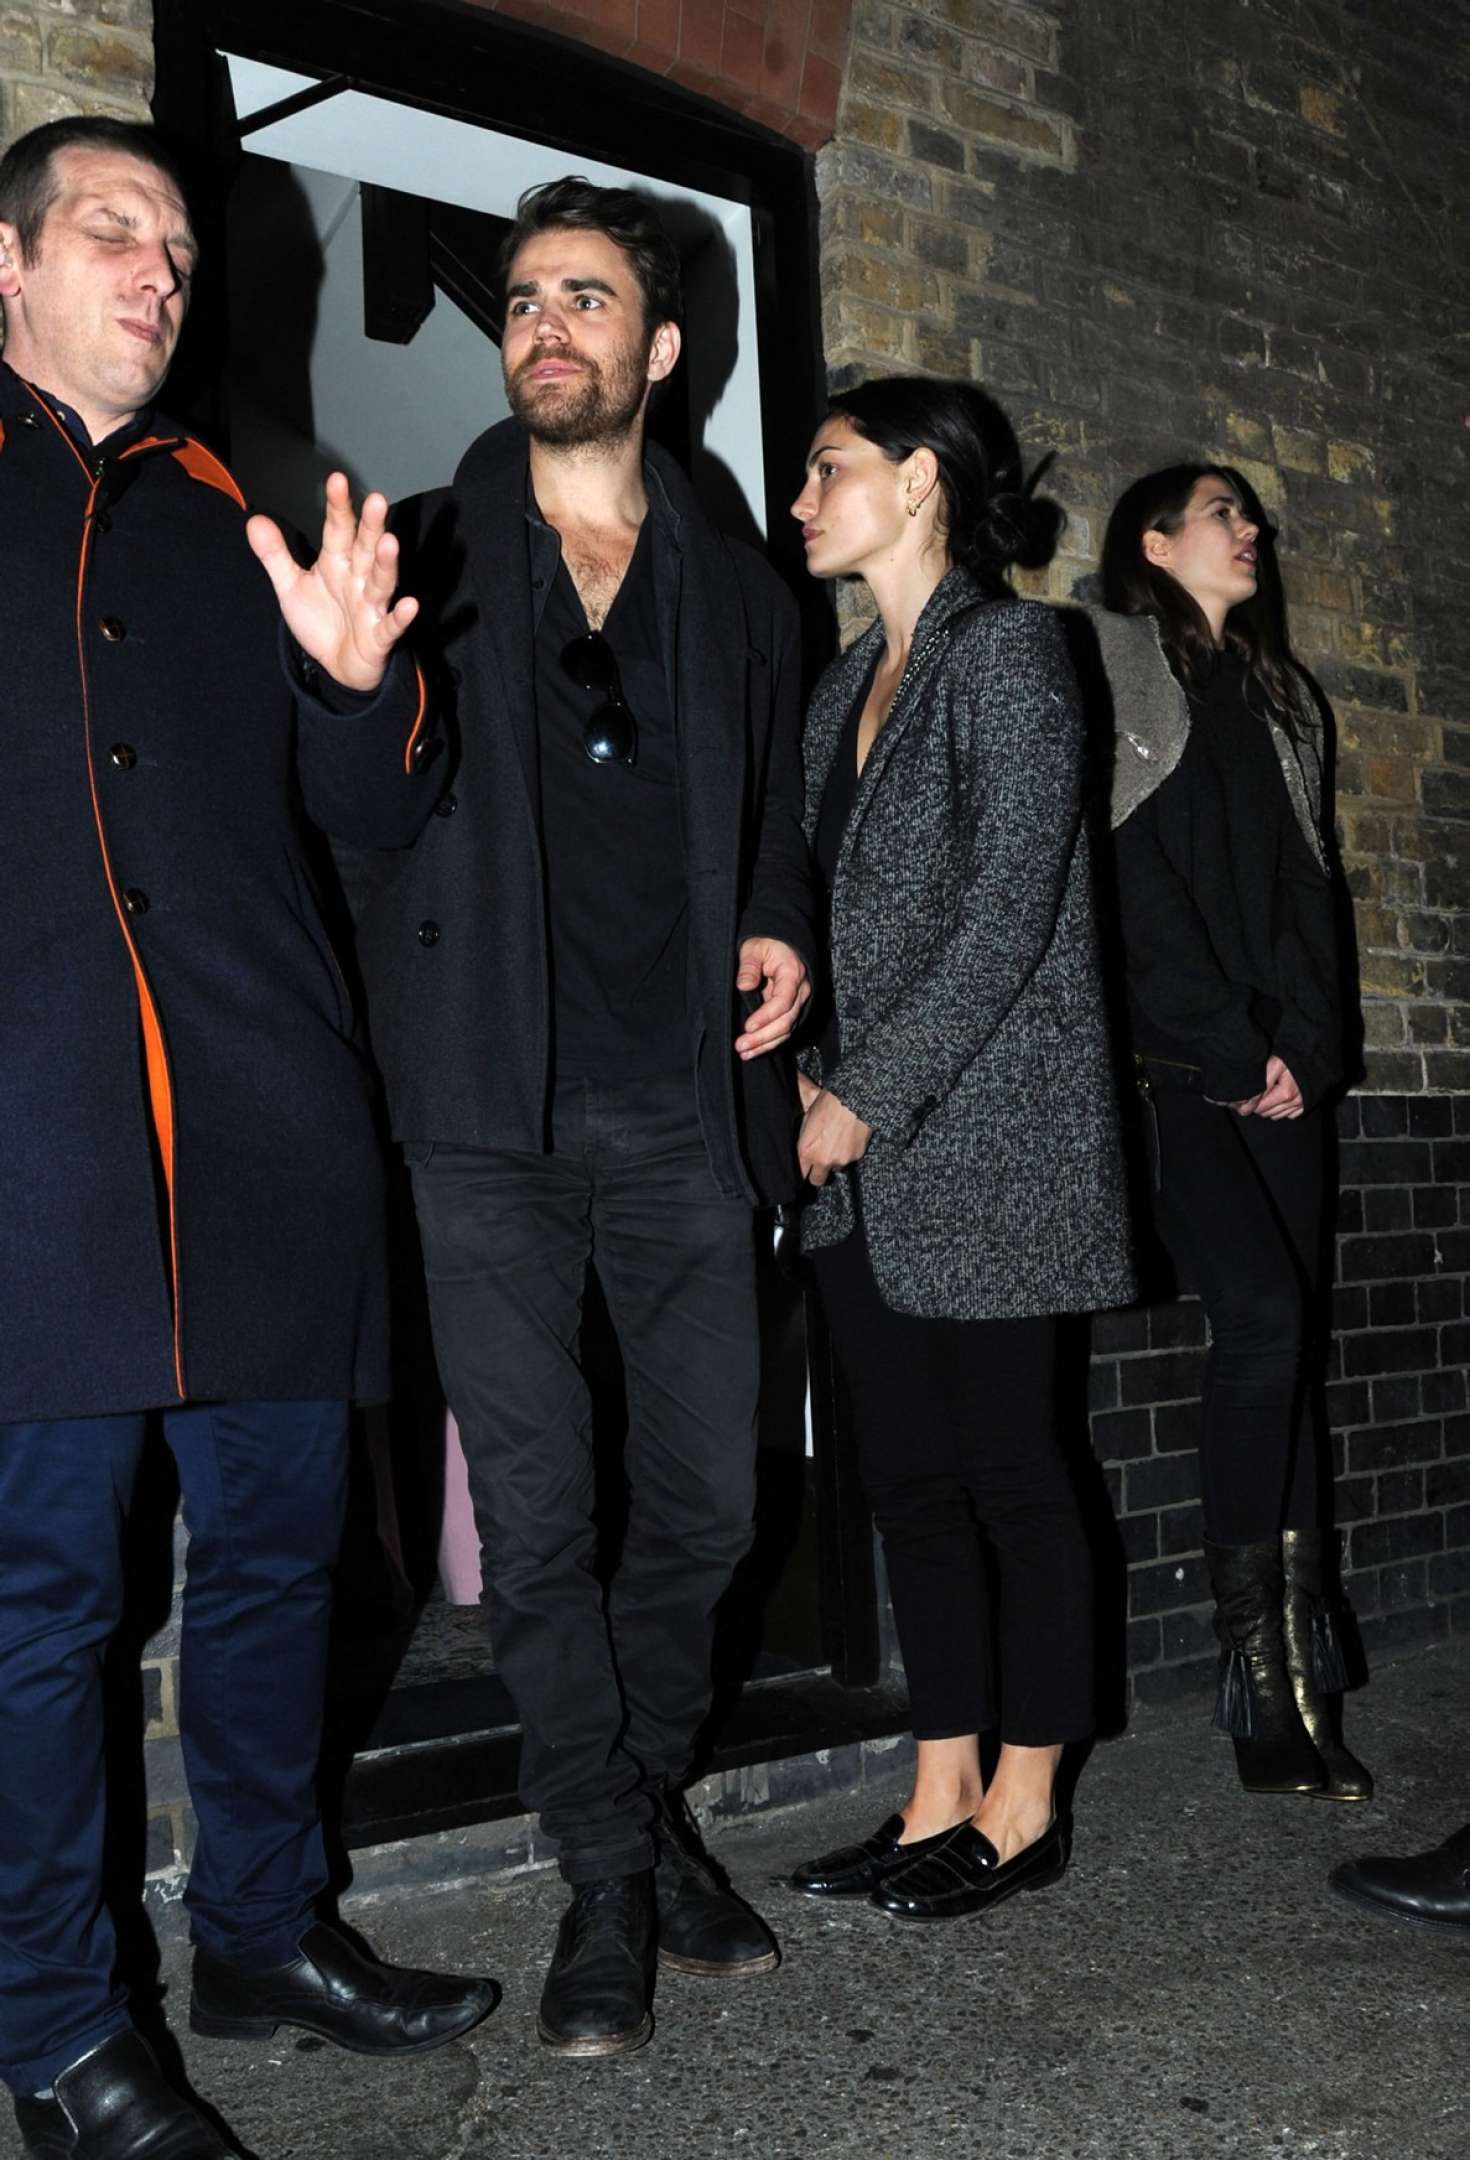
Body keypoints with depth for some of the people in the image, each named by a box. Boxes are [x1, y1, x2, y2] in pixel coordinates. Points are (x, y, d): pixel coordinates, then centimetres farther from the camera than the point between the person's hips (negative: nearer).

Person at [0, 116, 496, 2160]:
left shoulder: (238, 523, 19)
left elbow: (379, 816, 16)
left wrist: (359, 676, -3)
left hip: (269, 1126, 4)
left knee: (277, 1545, 11)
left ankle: (262, 1928, 29)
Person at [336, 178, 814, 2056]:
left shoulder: (738, 595, 16)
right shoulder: (430, 554, 9)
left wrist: (778, 931, 6)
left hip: (684, 1106, 3)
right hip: (494, 1105, -2)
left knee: (705, 1495, 6)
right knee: (536, 1510, -2)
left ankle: (639, 1803, 29)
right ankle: (611, 1873, 14)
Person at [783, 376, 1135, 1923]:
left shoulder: (1007, 651, -5)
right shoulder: (848, 688, 18)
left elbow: (1008, 914, -14)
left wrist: (866, 1093, -14)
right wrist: (809, 1079, 2)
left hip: (983, 1137, -7)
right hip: (863, 1157, 8)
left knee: (1009, 1468, 0)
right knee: (908, 1476, 9)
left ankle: (1022, 1810, 12)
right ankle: (942, 1795, 18)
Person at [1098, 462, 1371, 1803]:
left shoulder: (1278, 695, 25)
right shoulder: (1114, 670, 5)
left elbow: (1307, 884, 17)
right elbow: (1135, 880, -5)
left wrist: (1303, 1047, 1)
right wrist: (1233, 1051, -10)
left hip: (1281, 1073, 6)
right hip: (1170, 1064, -6)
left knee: (1288, 1338, -1)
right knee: (1264, 1309, -20)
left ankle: (1302, 1688, 1)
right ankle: (1259, 1673, -13)